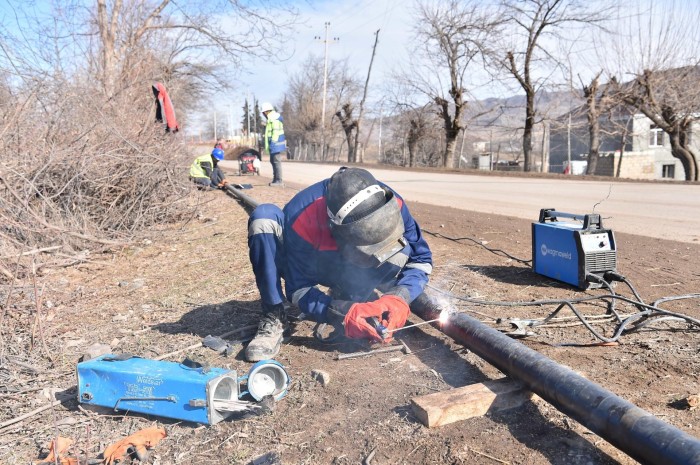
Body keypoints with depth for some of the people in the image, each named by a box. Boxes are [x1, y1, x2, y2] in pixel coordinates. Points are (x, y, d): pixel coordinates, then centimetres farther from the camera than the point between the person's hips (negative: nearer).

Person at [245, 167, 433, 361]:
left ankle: (343, 299, -8)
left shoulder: (392, 204, -31)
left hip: (346, 271, 3)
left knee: (400, 252, -27)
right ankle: (274, 318, -22)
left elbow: (420, 258, -19)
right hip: (303, 264, -2)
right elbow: (298, 289, -29)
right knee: (264, 217, -34)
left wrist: (399, 297, -37)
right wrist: (342, 314, -45)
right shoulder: (301, 219, -39)